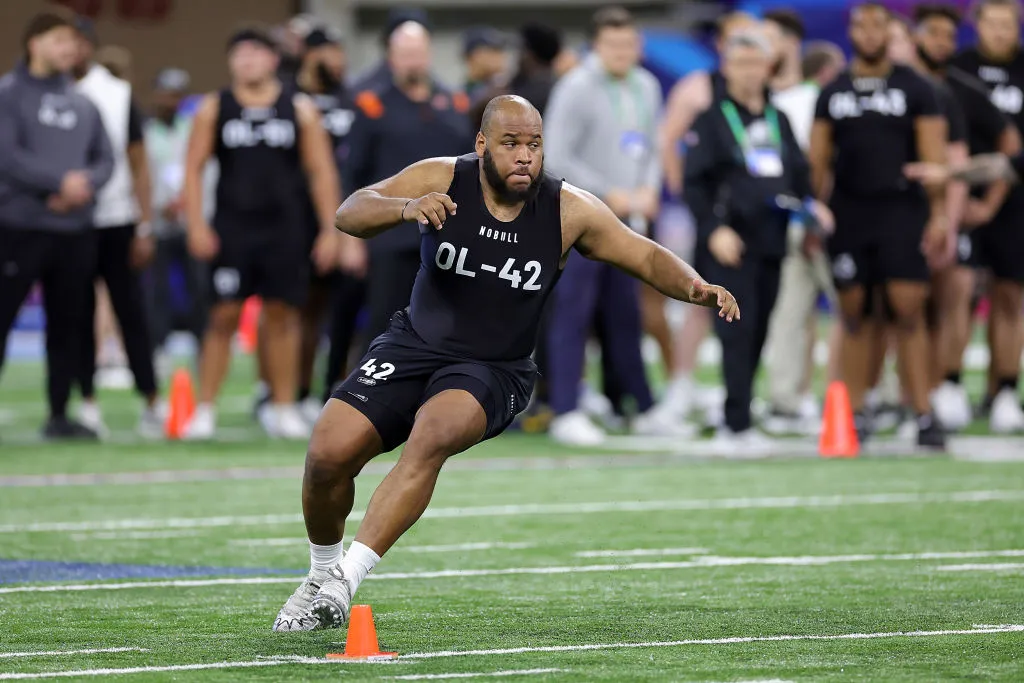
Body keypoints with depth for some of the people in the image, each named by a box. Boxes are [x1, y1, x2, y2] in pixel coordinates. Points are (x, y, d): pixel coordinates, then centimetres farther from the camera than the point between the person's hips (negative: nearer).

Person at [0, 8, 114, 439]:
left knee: (67, 325, 7)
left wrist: (86, 184, -9)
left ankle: (59, 415, 15)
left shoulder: (83, 103, 15)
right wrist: (62, 181, -16)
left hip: (75, 231, 5)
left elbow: (105, 158, 13)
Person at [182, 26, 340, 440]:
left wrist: (330, 230, -1)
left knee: (283, 316, 3)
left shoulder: (300, 110, 5)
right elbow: (194, 168, 4)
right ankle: (204, 410, -1)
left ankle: (284, 409, 11)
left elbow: (321, 172, 5)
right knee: (224, 316, -4)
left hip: (284, 231, 1)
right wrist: (196, 225, -7)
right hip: (232, 230, -1)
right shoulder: (213, 110, 5)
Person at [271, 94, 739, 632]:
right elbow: (350, 213, -22)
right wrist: (405, 209, -43)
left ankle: (345, 579, -30)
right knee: (328, 452, -13)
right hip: (415, 345, 1)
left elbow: (647, 257, -1)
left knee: (432, 435, -33)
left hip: (495, 371, -1)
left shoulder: (569, 212, -9)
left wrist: (696, 287, -22)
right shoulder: (442, 181, -12)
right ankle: (320, 577, 16)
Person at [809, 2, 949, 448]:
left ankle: (924, 416, -8)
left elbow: (934, 156, 0)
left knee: (909, 312, -9)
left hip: (901, 209, -3)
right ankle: (855, 413, 9)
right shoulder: (833, 93, 12)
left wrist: (940, 215, -8)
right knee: (853, 314, 3)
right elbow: (819, 162, 13)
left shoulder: (914, 89, 4)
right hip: (848, 214, 3)